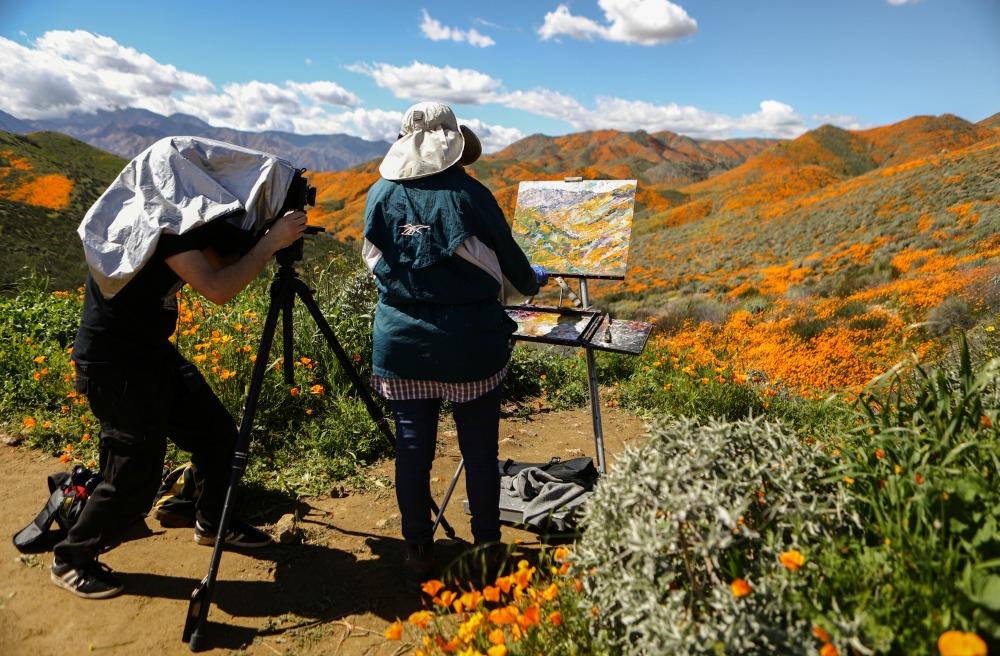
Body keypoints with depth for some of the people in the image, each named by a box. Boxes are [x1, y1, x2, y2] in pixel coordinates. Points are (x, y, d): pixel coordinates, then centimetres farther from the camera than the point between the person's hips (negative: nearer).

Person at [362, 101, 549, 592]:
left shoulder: (380, 195, 3)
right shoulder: (469, 194, -7)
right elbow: (509, 263, 2)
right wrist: (531, 282, 24)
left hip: (401, 341, 3)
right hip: (471, 343, -2)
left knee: (412, 447, 11)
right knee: (480, 448, 11)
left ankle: (417, 555, 23)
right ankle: (486, 547, 25)